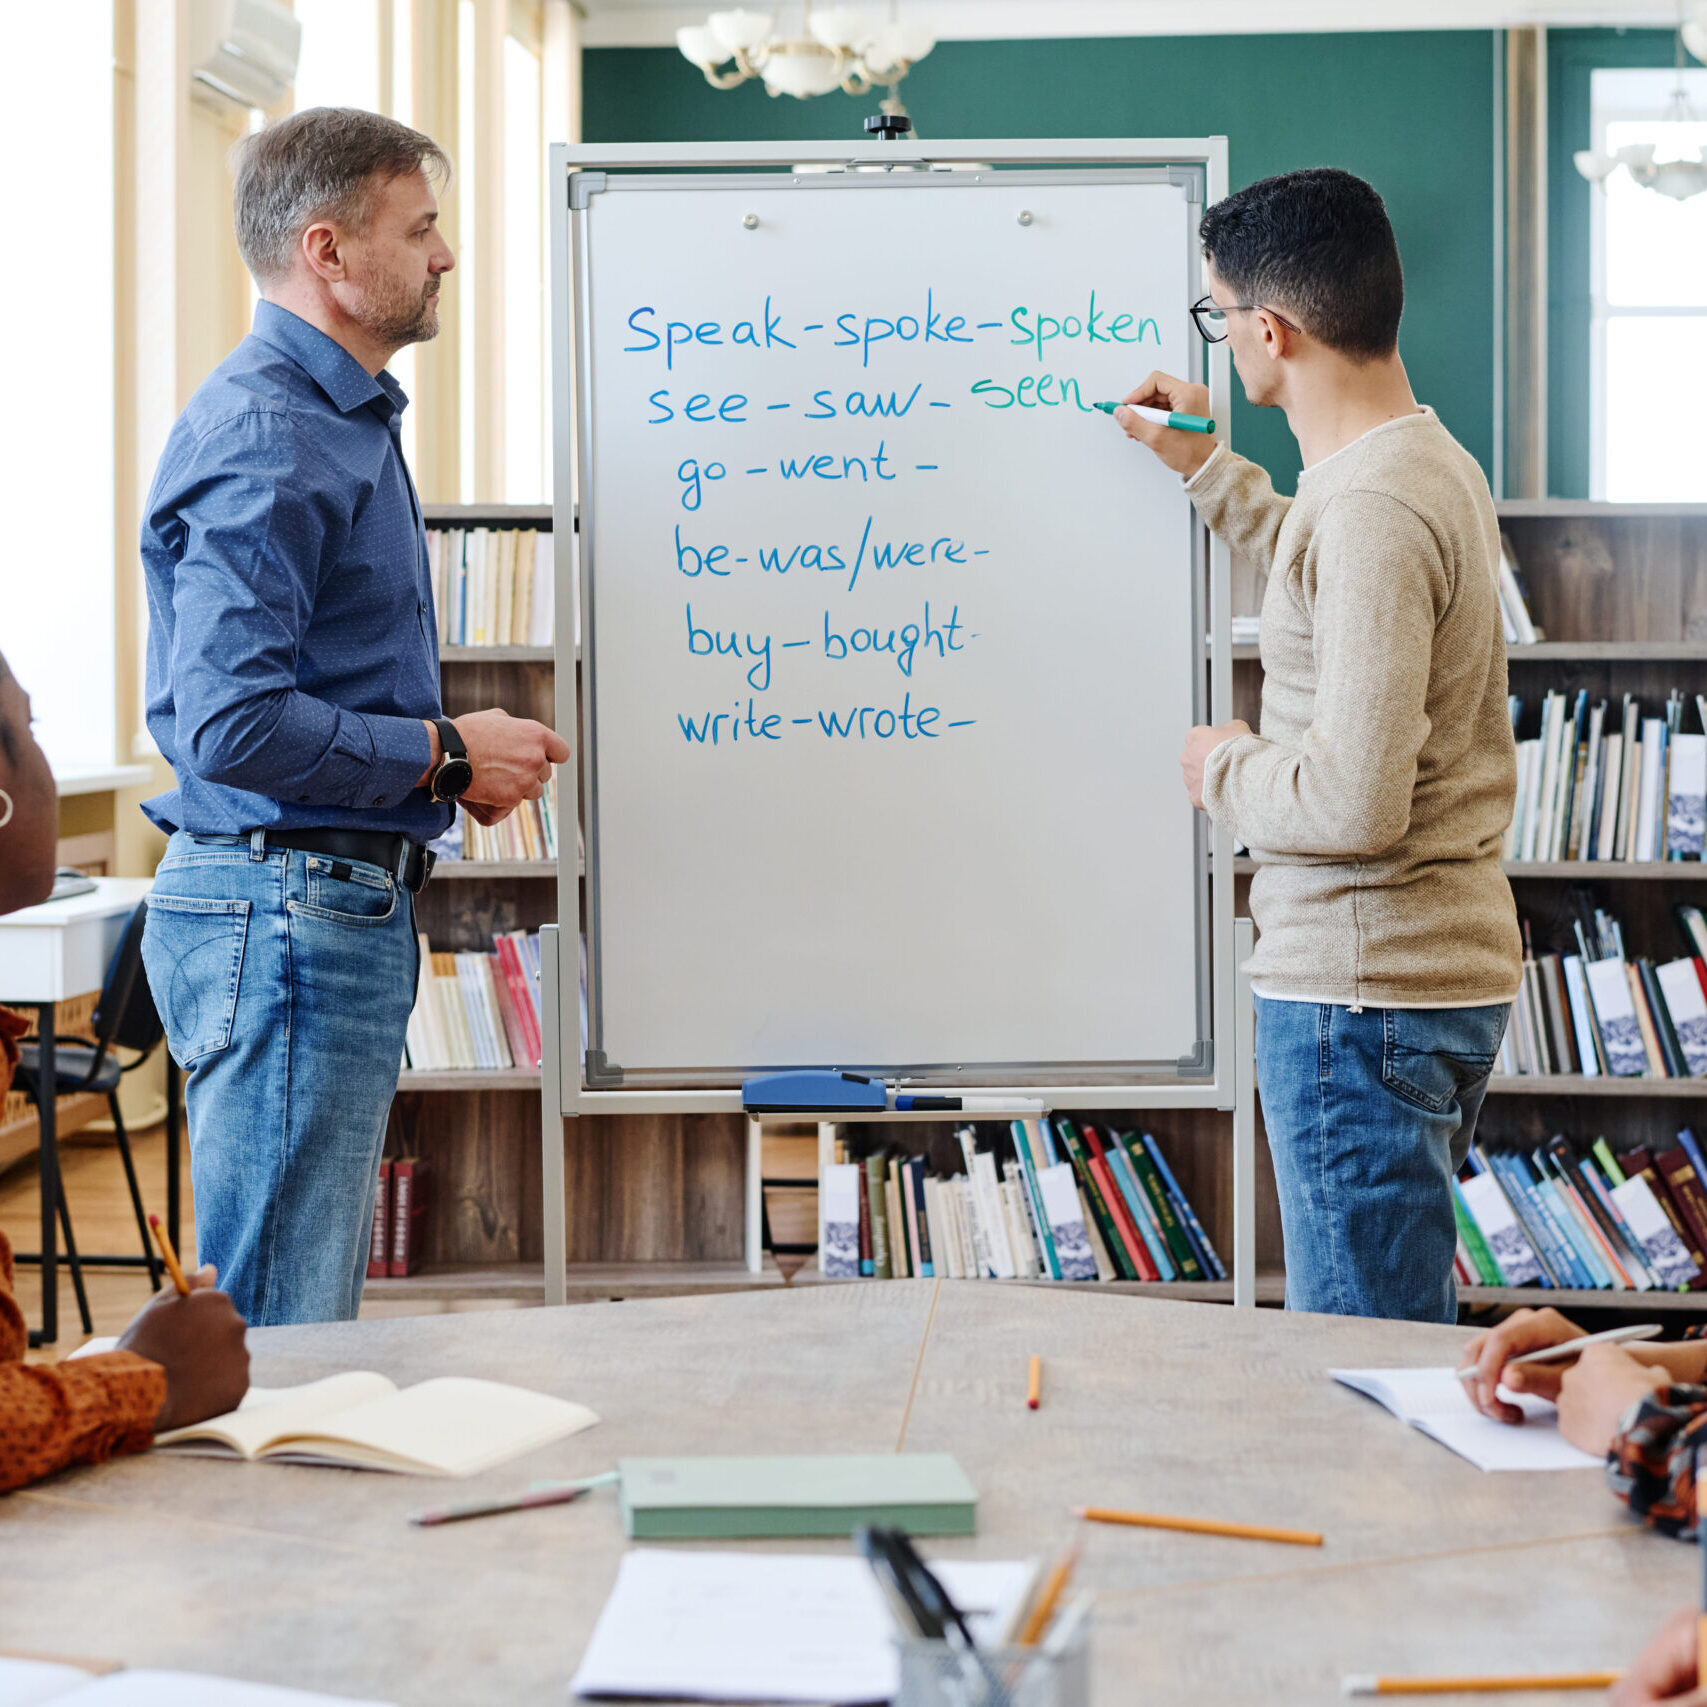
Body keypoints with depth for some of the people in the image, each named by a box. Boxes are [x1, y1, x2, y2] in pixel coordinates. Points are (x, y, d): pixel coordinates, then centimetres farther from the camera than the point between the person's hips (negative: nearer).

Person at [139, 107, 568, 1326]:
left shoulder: (345, 416, 18)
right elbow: (232, 724, -26)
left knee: (317, 1313, 17)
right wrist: (444, 756, -14)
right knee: (277, 1332, -4)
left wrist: (457, 753, 11)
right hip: (285, 910, -11)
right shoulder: (265, 433, -16)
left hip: (347, 901, 11)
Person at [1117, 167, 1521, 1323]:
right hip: (1454, 963, 10)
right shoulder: (1434, 462, 10)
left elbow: (1355, 804, -28)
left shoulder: (1370, 510, -22)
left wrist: (1228, 769, -9)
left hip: (1361, 990, -10)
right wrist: (1210, 471, 34)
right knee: (1406, 1324, 19)